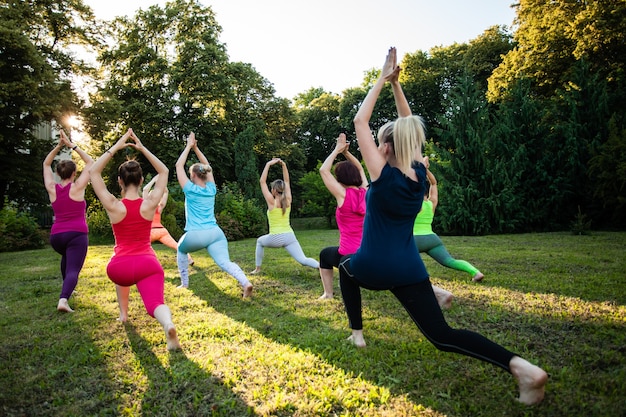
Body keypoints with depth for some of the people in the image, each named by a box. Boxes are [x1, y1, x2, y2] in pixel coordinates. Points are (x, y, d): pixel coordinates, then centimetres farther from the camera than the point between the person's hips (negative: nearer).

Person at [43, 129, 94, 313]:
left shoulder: (52, 189, 6)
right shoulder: (77, 187, -4)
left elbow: (46, 164, 20)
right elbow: (90, 163, 3)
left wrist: (58, 146, 10)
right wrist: (71, 145, 2)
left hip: (56, 236, 5)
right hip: (77, 234, -5)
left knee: (67, 257, 36)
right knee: (73, 269, -11)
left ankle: (67, 289, 40)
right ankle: (63, 299, -35)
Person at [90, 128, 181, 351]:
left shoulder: (113, 206, -6)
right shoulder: (150, 204, -4)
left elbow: (94, 172, 4)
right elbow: (164, 172, 10)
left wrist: (116, 147, -1)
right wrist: (143, 148, 6)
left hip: (120, 268, 1)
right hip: (149, 264, -1)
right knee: (155, 304, -7)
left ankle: (123, 313, 39)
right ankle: (168, 324, -41)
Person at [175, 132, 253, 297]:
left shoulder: (191, 189, 1)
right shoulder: (211, 189, 11)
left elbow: (179, 165, 8)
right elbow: (207, 166, 27)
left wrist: (189, 146, 14)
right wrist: (195, 148, 26)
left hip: (196, 235, -3)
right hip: (215, 232, 3)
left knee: (181, 250, 29)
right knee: (225, 262, -7)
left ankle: (184, 283, 30)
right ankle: (245, 282, -32)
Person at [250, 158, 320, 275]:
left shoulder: (272, 202, -6)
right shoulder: (288, 201, 4)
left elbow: (262, 181, -4)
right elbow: (286, 181, 15)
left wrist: (268, 164, -3)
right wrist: (283, 165, 11)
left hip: (275, 238, -3)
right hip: (289, 236, 3)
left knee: (260, 241, 30)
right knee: (303, 260, -5)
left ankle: (258, 268, 33)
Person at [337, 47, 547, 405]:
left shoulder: (383, 174, -13)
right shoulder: (419, 174, 0)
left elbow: (360, 121, -6)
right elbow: (409, 128, 13)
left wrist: (383, 79, 0)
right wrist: (396, 84, 12)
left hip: (373, 268, -4)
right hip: (409, 269, 4)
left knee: (346, 268, 32)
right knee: (442, 335, 6)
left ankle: (358, 333, 31)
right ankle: (518, 364, -16)